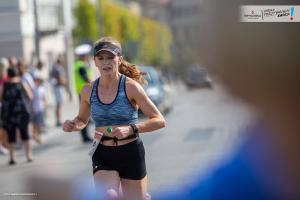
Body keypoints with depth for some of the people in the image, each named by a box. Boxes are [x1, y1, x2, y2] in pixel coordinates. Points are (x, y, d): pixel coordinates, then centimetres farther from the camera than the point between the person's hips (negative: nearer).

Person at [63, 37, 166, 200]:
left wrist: (130, 129, -26)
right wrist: (73, 125, -4)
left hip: (131, 154, -2)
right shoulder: (88, 91, 1)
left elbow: (159, 121, -12)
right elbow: (82, 119, 20)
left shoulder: (130, 87, -10)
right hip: (103, 156, 2)